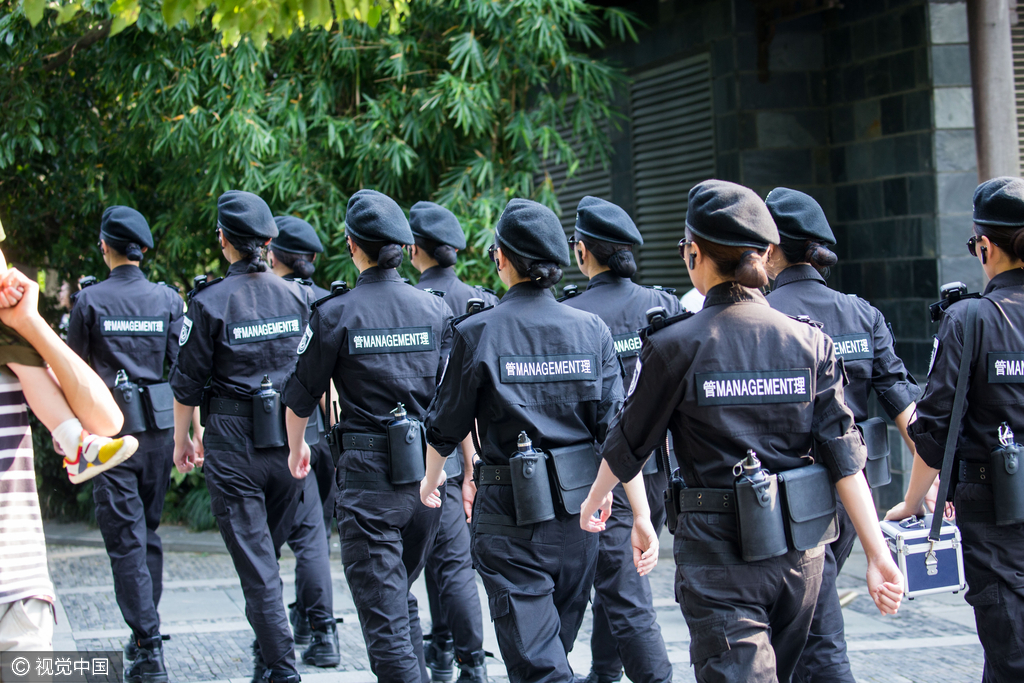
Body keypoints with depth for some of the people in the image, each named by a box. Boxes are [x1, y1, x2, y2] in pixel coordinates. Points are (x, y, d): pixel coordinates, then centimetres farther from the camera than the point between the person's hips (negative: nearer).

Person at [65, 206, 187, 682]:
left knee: (125, 540, -2)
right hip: (158, 429, 3)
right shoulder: (168, 300, 2)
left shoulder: (90, 301, -4)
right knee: (149, 533, 17)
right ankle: (144, 637, 24)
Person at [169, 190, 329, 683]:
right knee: (270, 546, 20)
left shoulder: (210, 302, -11)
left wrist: (181, 439, 8)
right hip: (289, 438, 4)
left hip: (233, 443, -4)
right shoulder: (299, 296, 2)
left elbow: (188, 382, -5)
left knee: (254, 560, 0)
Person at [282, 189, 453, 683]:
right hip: (428, 471, 5)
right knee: (399, 596, 22)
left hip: (368, 474, -5)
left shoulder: (337, 313, -7)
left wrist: (296, 448, 23)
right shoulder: (434, 310, 4)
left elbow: (301, 395, 4)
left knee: (383, 613, -2)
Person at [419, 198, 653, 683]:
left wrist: (431, 480, 22)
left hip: (511, 514, -4)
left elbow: (446, 427, 2)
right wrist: (641, 515, -2)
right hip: (578, 512, 4)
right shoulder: (590, 330, 1)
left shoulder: (478, 332, -8)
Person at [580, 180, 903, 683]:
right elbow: (845, 455, -5)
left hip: (720, 552, -5)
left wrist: (594, 498, 22)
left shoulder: (676, 345, -9)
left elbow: (629, 442, 3)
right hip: (800, 555, 5)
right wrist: (877, 555, -5)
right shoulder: (810, 342, 0)